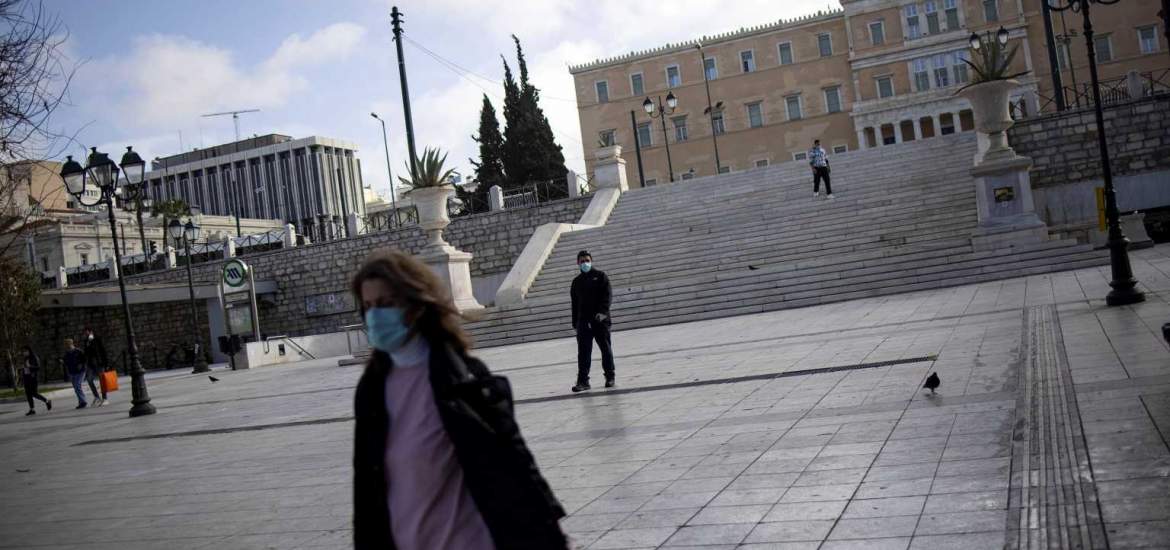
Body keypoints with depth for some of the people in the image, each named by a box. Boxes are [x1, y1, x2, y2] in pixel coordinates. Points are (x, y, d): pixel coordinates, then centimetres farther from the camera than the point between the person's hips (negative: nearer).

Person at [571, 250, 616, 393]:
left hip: (600, 319, -3)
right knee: (583, 352, -2)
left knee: (606, 349, 4)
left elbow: (608, 295, -5)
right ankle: (583, 381, -2)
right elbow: (575, 303, 18)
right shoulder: (577, 282, 15)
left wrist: (603, 312, -19)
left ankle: (610, 377, 16)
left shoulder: (600, 276, 4)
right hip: (583, 321, 3)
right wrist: (575, 323, 12)